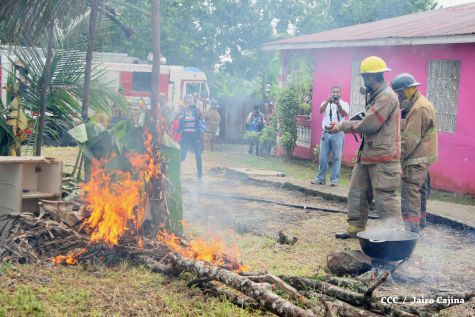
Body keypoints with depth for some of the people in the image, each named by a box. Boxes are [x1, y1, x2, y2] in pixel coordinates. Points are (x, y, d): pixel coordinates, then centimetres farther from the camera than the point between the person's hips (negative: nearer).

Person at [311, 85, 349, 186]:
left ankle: (334, 179, 2)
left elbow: (344, 114, -12)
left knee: (337, 157, -2)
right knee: (323, 157, 4)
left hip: (338, 134, -2)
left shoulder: (344, 104, 7)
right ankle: (320, 178, 11)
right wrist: (328, 101, -23)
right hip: (326, 133, 2)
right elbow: (321, 110, -8)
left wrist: (338, 103, -26)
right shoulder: (326, 103, 13)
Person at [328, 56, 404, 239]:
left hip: (383, 157, -10)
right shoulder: (373, 96, 15)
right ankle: (355, 228, 26)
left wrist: (343, 126, -9)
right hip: (367, 155, 10)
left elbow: (369, 124, -21)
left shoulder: (387, 96, -17)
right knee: (356, 192, 15)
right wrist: (342, 126, 2)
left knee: (384, 198, -7)